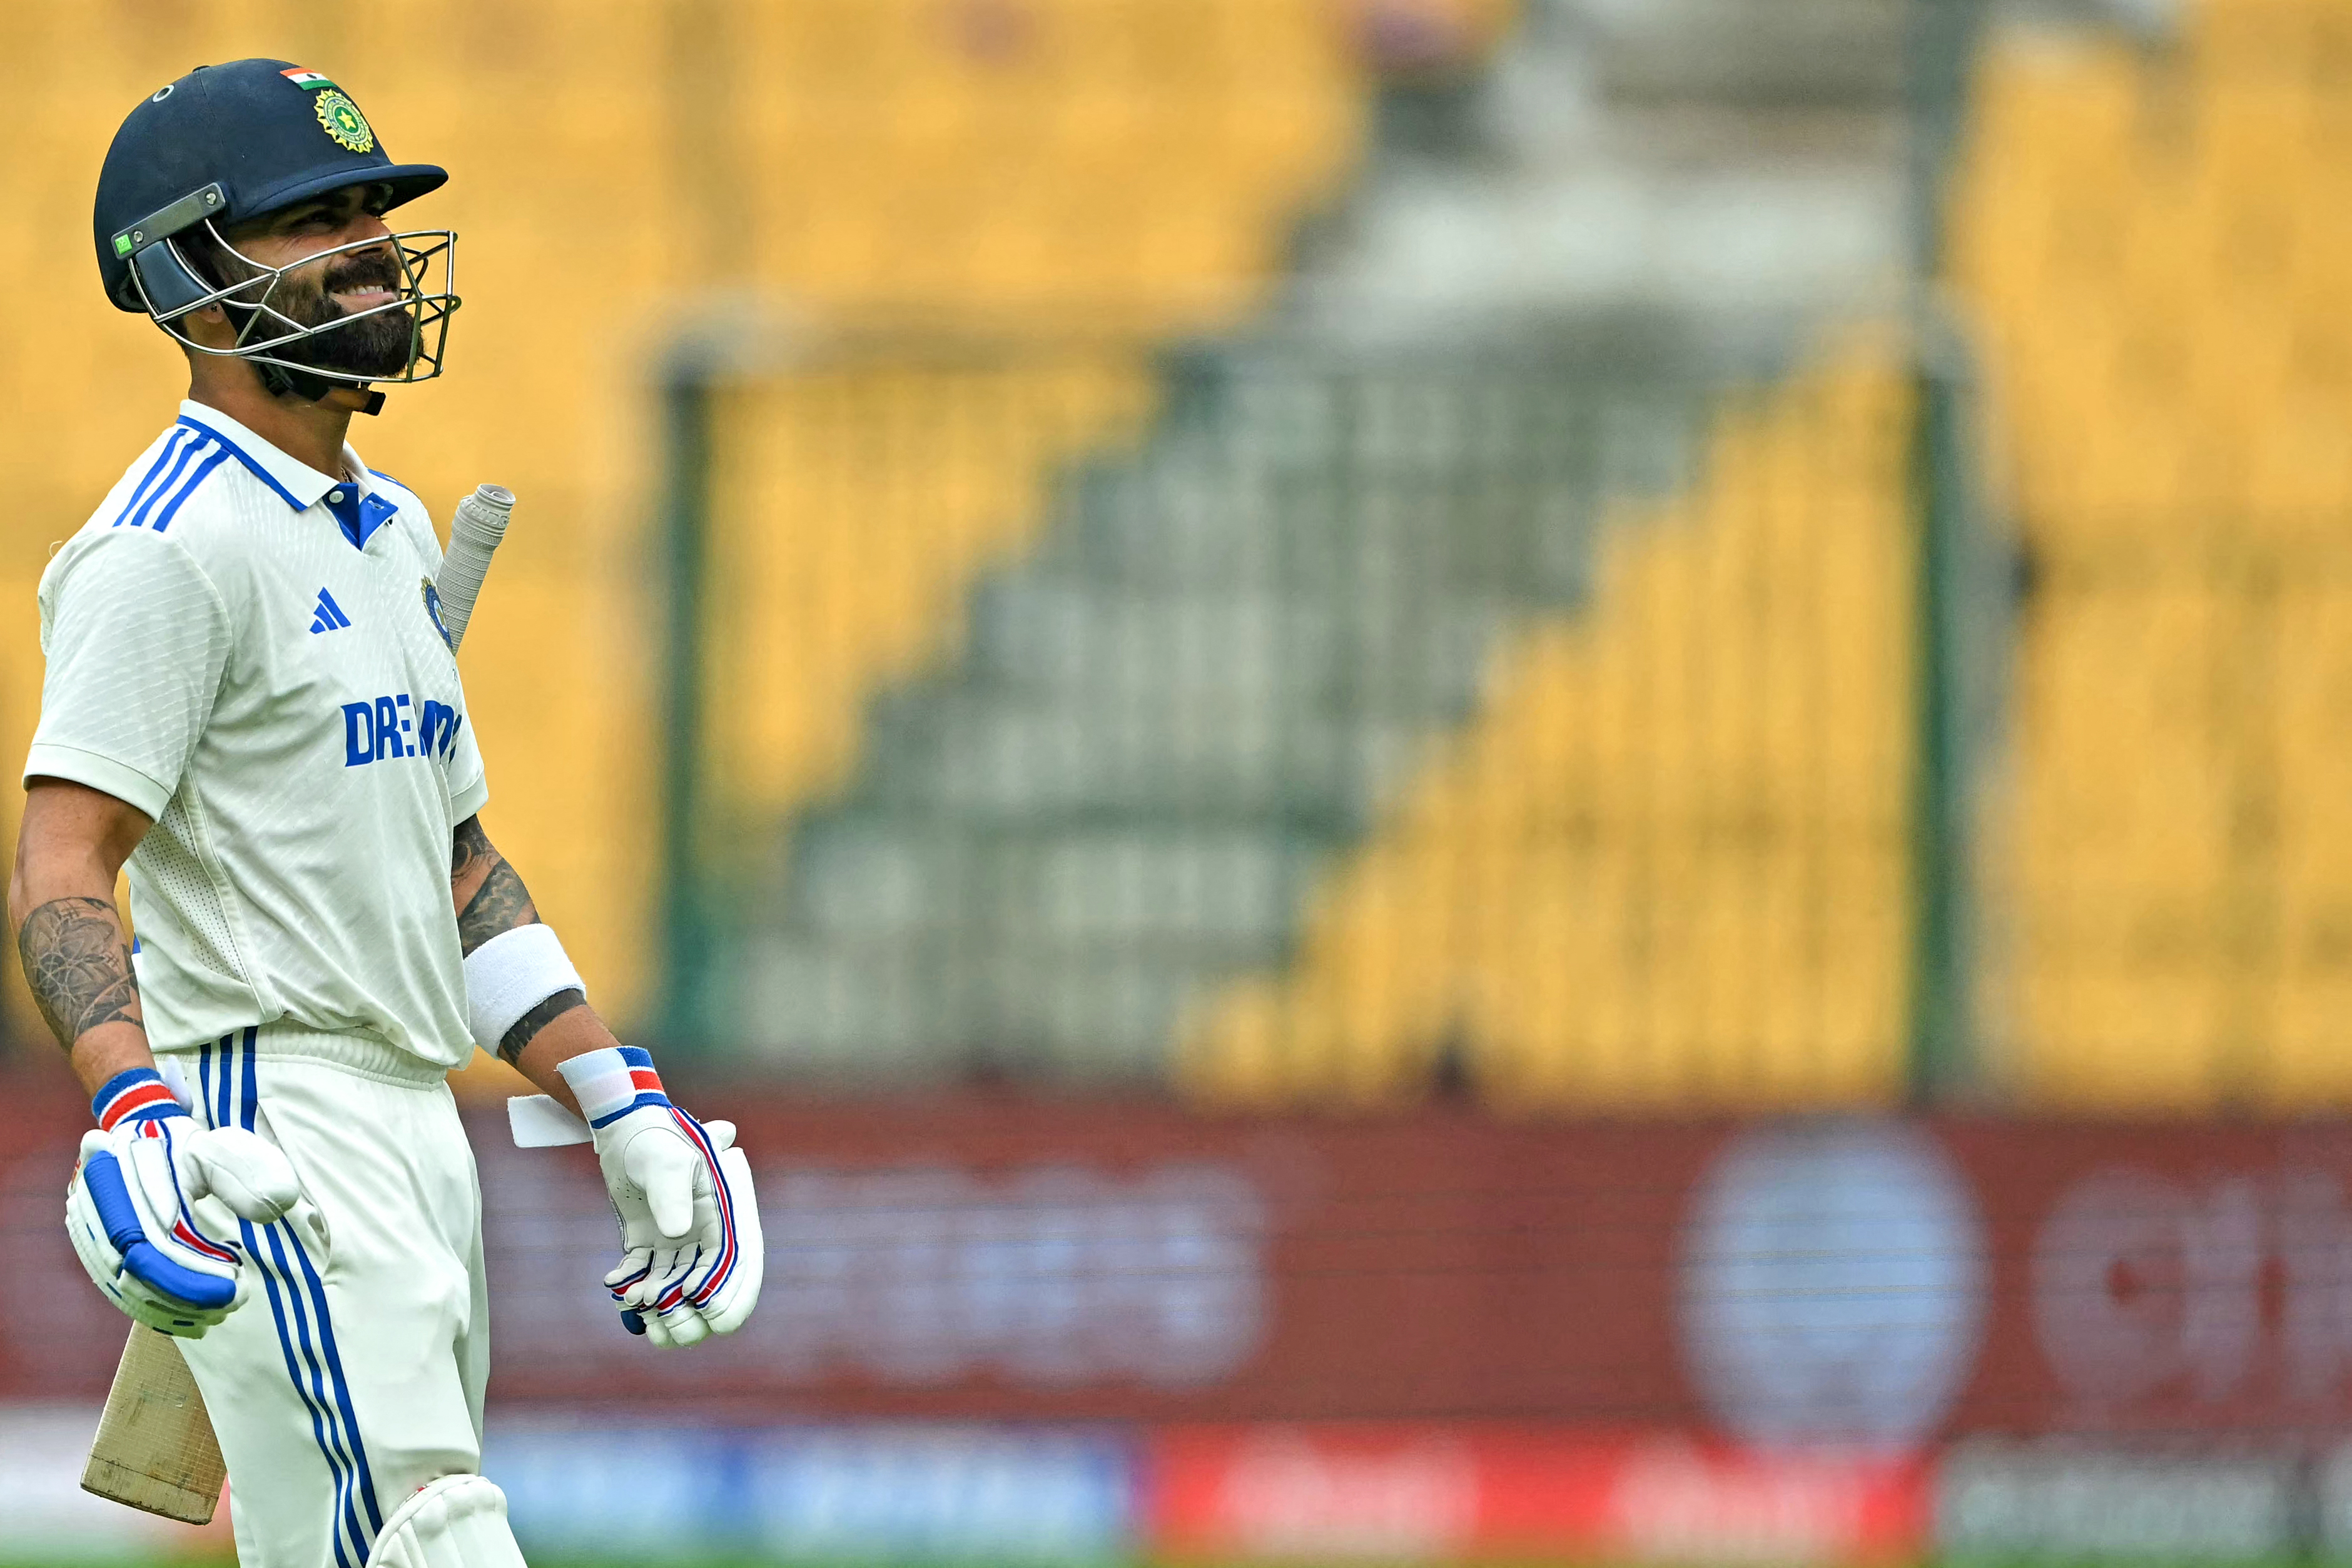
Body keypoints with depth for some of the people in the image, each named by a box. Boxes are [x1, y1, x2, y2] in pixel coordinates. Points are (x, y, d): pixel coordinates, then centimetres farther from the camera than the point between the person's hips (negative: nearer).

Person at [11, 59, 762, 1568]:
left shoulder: (392, 532, 19)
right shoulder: (175, 547, -11)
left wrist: (619, 1102, 19)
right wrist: (131, 1109, -36)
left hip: (421, 1128, 10)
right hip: (270, 1132, -10)